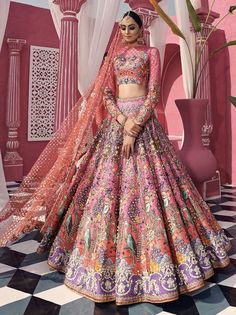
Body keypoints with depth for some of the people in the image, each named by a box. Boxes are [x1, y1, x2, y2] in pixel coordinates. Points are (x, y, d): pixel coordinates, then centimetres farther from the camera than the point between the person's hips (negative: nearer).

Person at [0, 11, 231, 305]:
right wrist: (123, 121, -11)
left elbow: (154, 93, -6)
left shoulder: (151, 53, 6)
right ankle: (110, 251, 16)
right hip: (116, 119, 4)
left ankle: (148, 254, 6)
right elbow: (106, 93, 7)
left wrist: (135, 127, -18)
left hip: (143, 119, -4)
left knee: (147, 182, -8)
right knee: (109, 180, 1)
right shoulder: (114, 55, 18)